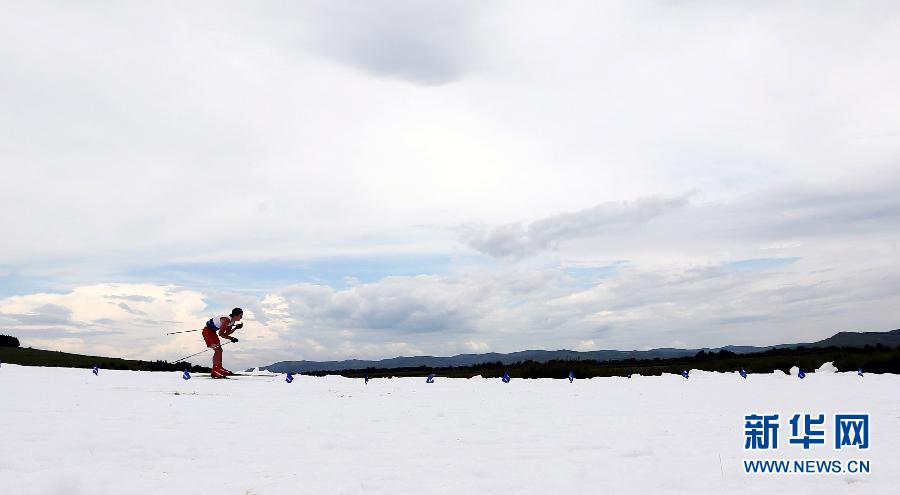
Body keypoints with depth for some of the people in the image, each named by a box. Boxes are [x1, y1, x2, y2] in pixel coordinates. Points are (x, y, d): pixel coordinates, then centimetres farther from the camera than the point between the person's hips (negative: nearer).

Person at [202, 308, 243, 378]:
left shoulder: (232, 321, 0)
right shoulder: (226, 320, -28)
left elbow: (226, 333, 4)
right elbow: (221, 334, -27)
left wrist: (236, 328, -4)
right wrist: (231, 338, -25)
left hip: (212, 332, 10)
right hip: (208, 331, -10)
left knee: (219, 350, 11)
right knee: (218, 350, -16)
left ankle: (216, 370, 17)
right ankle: (215, 372, -18)